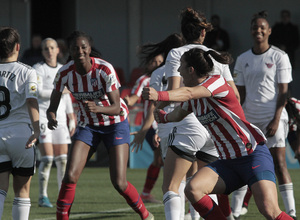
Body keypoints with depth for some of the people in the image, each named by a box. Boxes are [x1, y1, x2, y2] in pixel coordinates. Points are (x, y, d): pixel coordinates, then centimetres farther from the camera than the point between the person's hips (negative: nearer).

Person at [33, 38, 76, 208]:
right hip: (43, 116, -5)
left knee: (63, 159, 2)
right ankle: (43, 197, -6)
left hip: (60, 117, 5)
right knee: (47, 158, -13)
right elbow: (38, 92, -14)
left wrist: (72, 119, 18)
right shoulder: (39, 69, -2)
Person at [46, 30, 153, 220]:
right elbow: (53, 106, -7)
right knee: (70, 176, -15)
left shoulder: (105, 69, -25)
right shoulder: (65, 73, -14)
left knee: (119, 182, -11)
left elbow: (116, 108, -26)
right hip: (88, 125, 3)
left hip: (115, 124, -3)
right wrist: (51, 117, -31)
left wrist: (98, 109, -47)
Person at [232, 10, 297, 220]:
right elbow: (241, 93, 14)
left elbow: (283, 91, -5)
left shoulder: (279, 57, -2)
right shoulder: (243, 59, 10)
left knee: (279, 163, -10)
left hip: (273, 116, -4)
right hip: (250, 118, 4)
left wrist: (276, 119, -14)